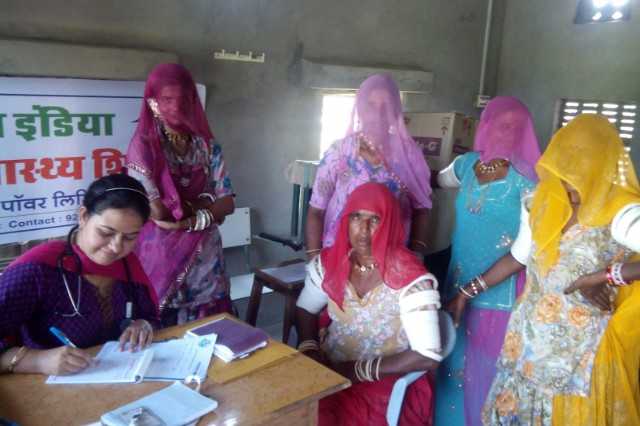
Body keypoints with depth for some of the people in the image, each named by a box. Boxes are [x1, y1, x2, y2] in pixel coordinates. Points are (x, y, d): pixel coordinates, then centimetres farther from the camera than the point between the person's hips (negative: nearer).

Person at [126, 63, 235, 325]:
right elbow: (157, 210, -18)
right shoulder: (143, 145, -9)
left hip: (205, 256, 4)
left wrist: (189, 221, -16)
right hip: (161, 255, -4)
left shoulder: (208, 146, 3)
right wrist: (201, 202, -8)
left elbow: (227, 204, -3)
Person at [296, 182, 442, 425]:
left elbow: (428, 356, -21)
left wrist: (358, 371, -19)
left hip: (382, 383, -4)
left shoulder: (411, 280, -18)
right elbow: (305, 310, 11)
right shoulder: (330, 261, -2)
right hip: (327, 368, 5)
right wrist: (309, 351, -9)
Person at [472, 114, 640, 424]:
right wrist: (466, 293, 10)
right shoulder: (543, 201, 0)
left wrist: (603, 276, -30)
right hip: (528, 341, 5)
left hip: (582, 353, -4)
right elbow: (518, 257, 10)